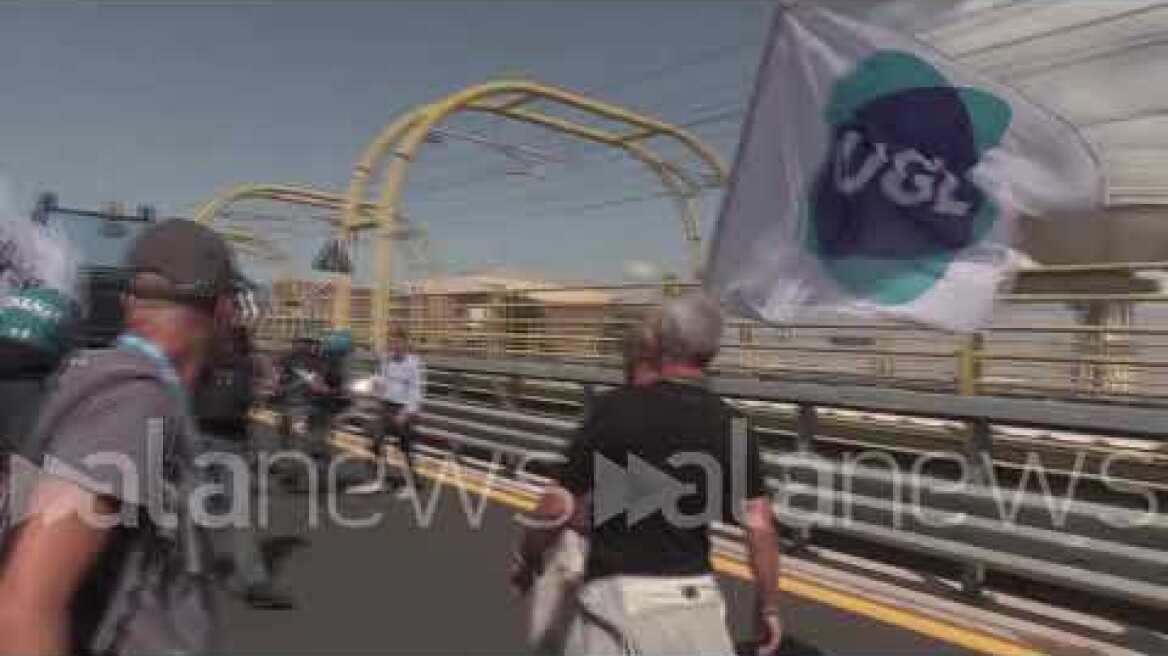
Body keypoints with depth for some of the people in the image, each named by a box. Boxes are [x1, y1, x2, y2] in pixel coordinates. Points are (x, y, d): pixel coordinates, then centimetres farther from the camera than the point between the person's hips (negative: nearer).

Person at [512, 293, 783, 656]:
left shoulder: (615, 408, -13)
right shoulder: (731, 426, -2)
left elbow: (559, 507, -12)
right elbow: (760, 527, -5)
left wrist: (526, 559, 6)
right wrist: (768, 607, 8)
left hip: (619, 590, -3)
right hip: (695, 593, 4)